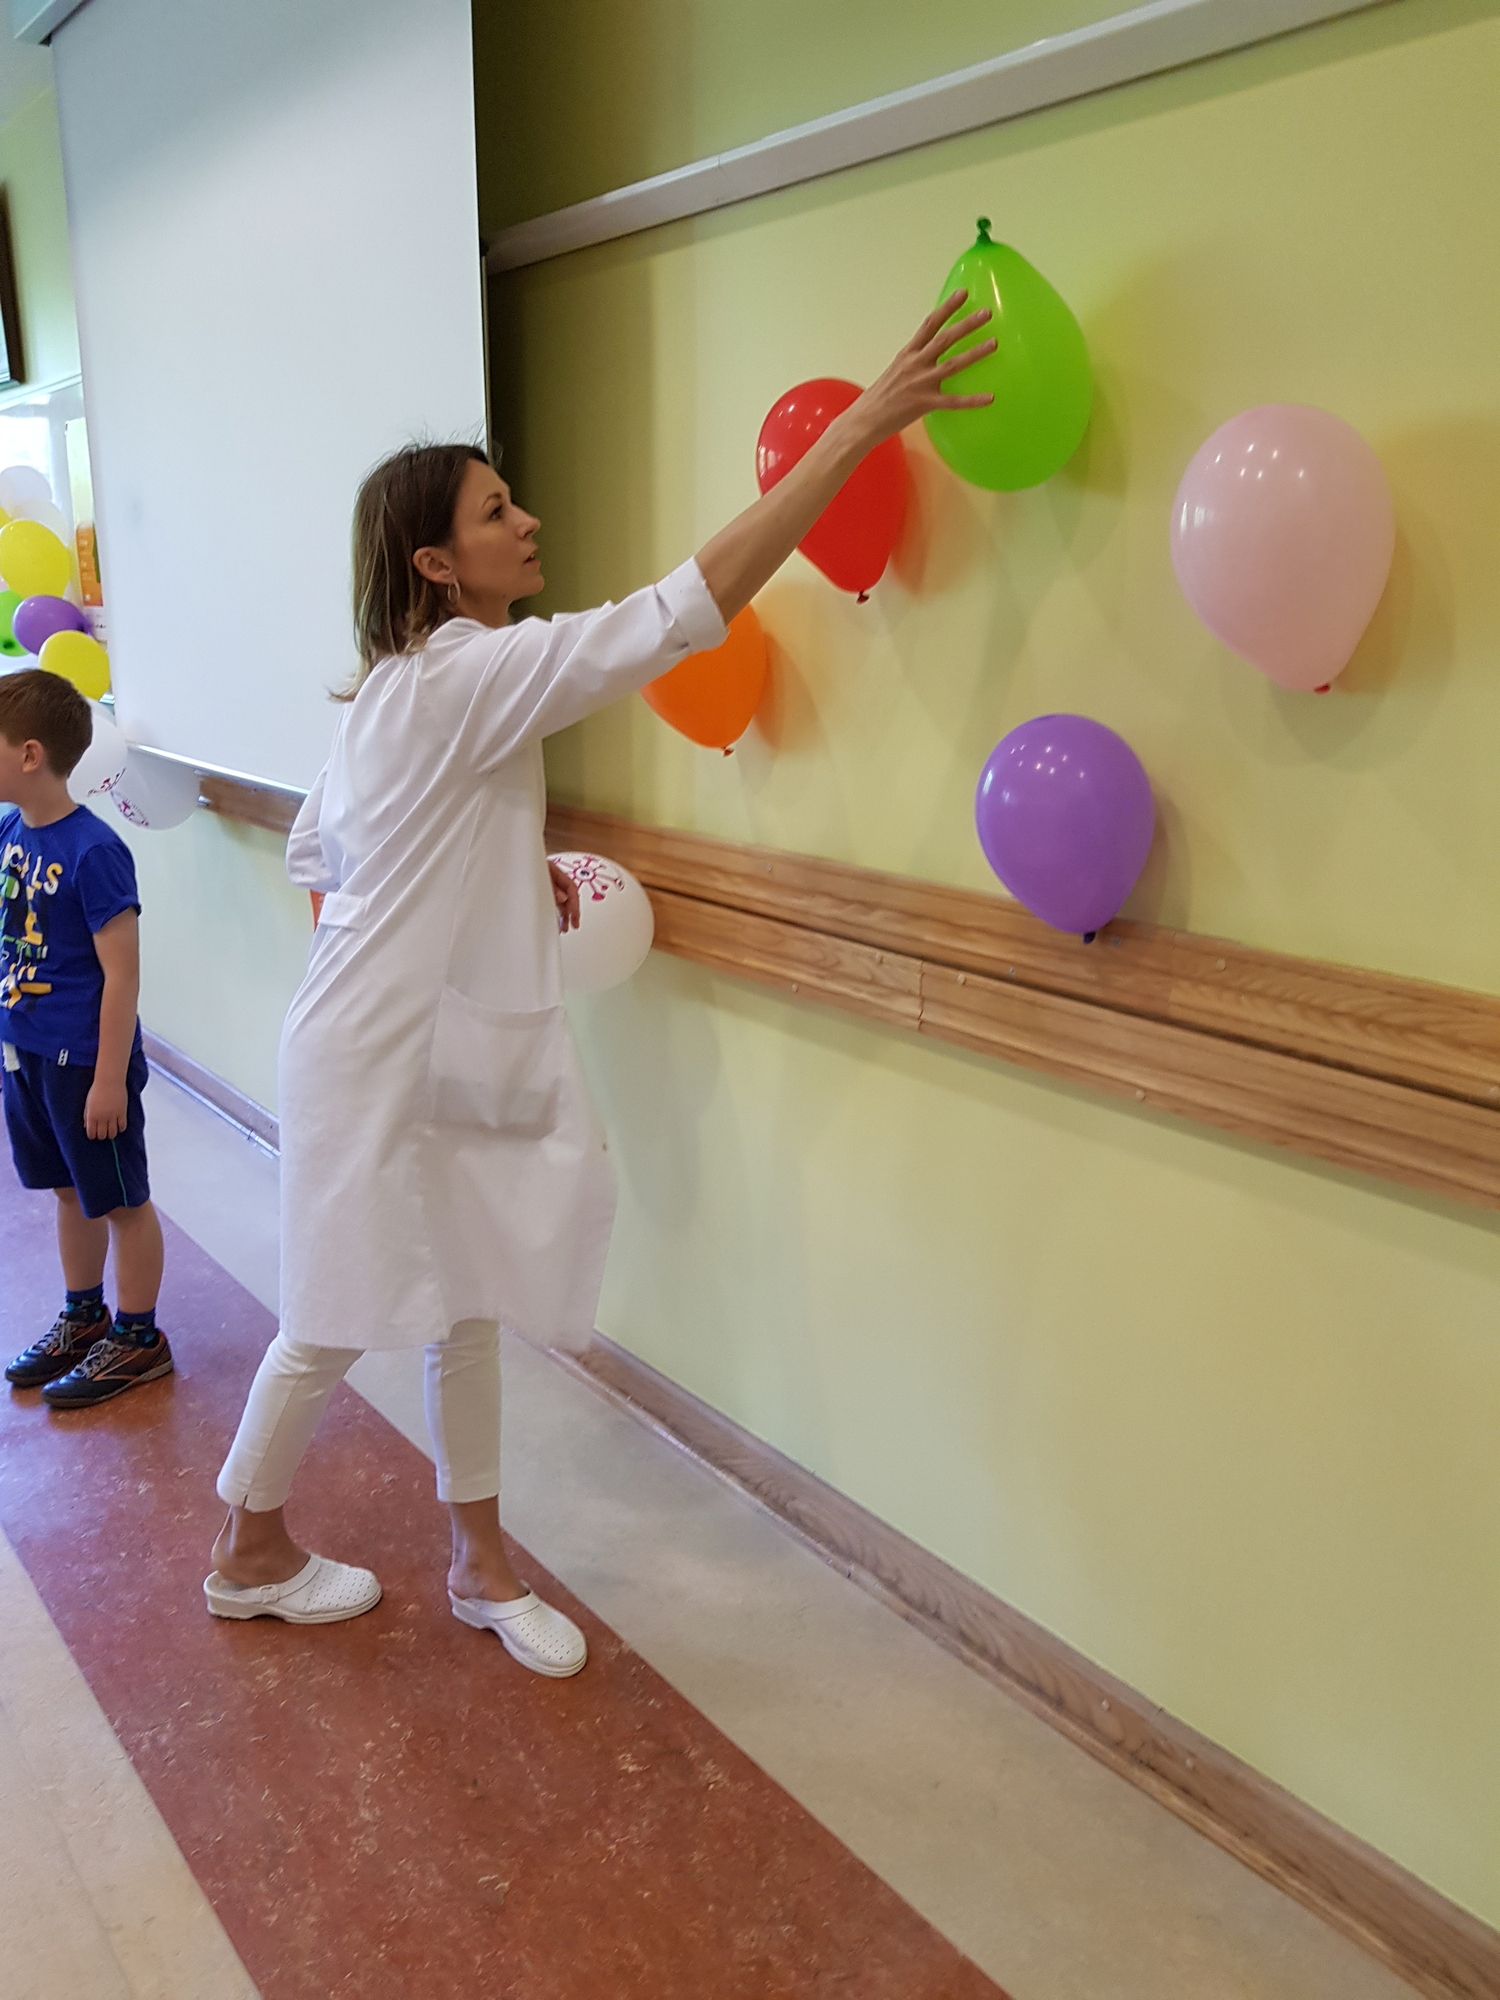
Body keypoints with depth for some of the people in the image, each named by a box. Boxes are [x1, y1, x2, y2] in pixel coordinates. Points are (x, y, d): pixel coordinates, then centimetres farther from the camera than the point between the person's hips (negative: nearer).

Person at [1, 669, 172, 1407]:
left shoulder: (93, 851, -21)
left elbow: (122, 973, -19)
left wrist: (109, 1078, -19)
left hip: (85, 1060, -8)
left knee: (120, 1200, 8)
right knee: (71, 1192, 21)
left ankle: (138, 1340, 22)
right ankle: (83, 1319, 38)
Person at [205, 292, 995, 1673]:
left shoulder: (402, 686, 9)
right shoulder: (473, 674, -21)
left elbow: (314, 858, 15)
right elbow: (695, 604, -29)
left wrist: (503, 888, 10)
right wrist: (862, 426, -29)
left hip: (437, 1050, 9)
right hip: (377, 1060, -9)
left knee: (466, 1305, 15)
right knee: (342, 1323, 9)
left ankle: (482, 1562, 30)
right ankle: (250, 1555, 33)